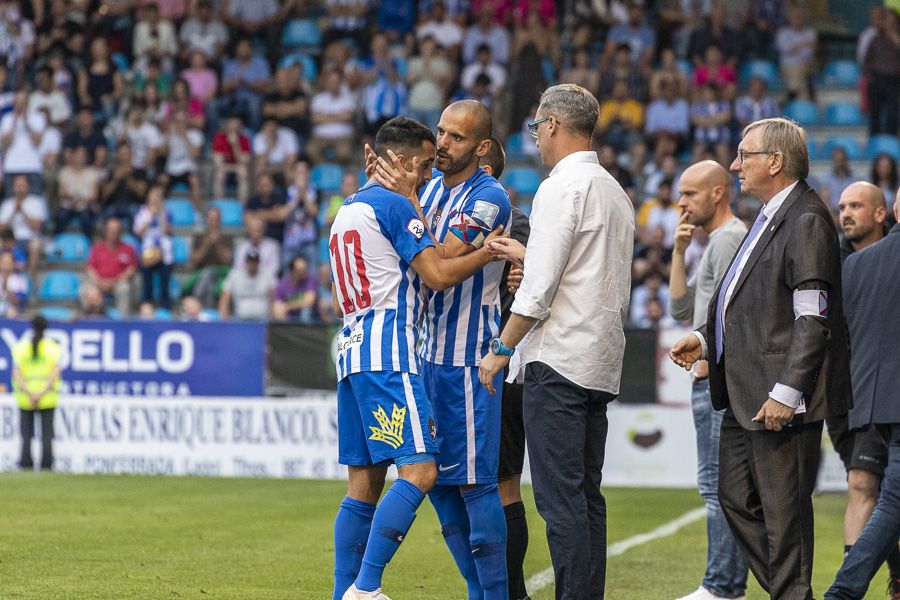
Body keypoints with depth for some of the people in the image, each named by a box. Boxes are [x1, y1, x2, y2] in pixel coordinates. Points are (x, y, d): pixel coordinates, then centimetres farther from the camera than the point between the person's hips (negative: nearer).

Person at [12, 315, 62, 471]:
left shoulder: (21, 347, 2)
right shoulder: (53, 347, 0)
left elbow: (16, 373, -8)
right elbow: (55, 372, -12)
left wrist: (29, 393, -14)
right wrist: (42, 393, -16)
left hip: (25, 398, 0)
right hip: (48, 398, 0)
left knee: (26, 434, 5)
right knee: (47, 434, 3)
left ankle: (26, 464, -3)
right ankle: (46, 465, -4)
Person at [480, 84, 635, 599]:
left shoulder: (563, 187, -11)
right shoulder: (616, 192, 16)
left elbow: (540, 289, -15)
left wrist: (501, 349, -7)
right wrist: (526, 254, 26)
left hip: (559, 361, -9)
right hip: (602, 362, 9)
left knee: (560, 498, -9)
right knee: (587, 495, 11)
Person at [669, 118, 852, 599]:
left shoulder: (806, 221, -15)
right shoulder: (770, 217, 17)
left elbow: (812, 319, -20)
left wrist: (786, 392, -24)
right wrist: (707, 339, 12)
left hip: (779, 399, -11)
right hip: (744, 394, 11)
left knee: (784, 510, -4)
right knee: (736, 498, 15)